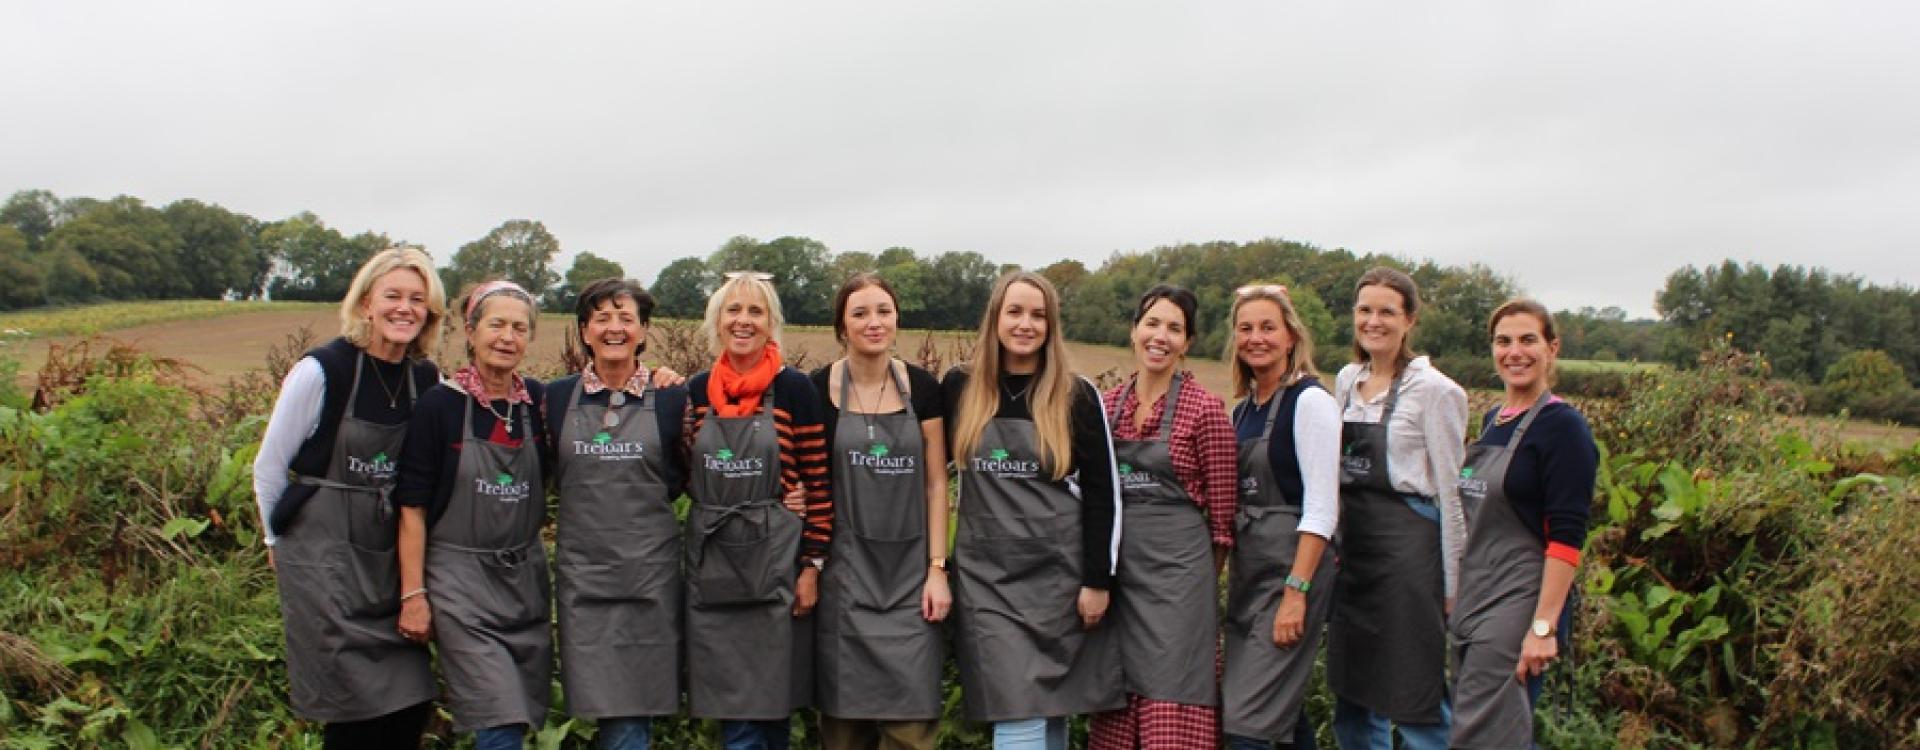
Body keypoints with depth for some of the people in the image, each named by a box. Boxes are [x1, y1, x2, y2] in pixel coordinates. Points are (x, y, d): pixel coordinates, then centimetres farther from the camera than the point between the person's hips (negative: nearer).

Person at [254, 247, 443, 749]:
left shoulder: (428, 380, 2)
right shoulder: (322, 370, -13)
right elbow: (269, 466, -2)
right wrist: (279, 539, 7)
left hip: (393, 557, 5)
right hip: (323, 558, -5)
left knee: (412, 707, 5)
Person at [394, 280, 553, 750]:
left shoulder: (538, 400, 3)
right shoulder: (439, 404, -9)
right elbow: (412, 506, -6)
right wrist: (413, 593, -10)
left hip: (526, 576, 5)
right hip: (461, 579, -4)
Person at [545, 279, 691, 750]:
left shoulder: (671, 399, 2)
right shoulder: (556, 397, 5)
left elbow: (687, 476, 11)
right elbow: (543, 474, 15)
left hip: (651, 568, -1)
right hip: (582, 569, 1)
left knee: (635, 707, 1)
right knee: (608, 707, 1)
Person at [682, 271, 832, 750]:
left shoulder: (793, 389, -5)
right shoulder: (698, 390, 6)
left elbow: (819, 482, -4)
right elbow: (688, 476, 15)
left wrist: (812, 565, -8)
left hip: (775, 561, -3)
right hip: (712, 561, 3)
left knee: (774, 703, 6)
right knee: (734, 711, 6)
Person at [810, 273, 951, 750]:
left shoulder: (922, 388, 1)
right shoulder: (817, 390, -3)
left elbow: (936, 483, 2)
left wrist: (938, 569, -2)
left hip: (910, 572, 1)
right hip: (844, 570, -1)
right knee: (845, 710, 3)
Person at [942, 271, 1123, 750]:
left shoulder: (1077, 396, -2)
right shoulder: (959, 387, 3)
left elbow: (1102, 491, -2)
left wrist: (1097, 580, -6)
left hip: (1061, 573, 0)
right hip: (987, 576, 0)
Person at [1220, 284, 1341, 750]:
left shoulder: (1310, 401, -11)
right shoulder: (1243, 409, 12)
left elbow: (1322, 508, -17)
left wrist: (1296, 592, -21)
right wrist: (1230, 574, 12)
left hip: (1293, 569, -8)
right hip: (1248, 572, 8)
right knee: (1281, 707, 14)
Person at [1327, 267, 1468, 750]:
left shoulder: (1435, 392, -8)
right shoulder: (1347, 381, 10)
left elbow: (1451, 493, -8)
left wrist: (1451, 586, -8)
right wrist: (1337, 543, 16)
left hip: (1408, 548, -7)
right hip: (1353, 547, 7)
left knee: (1417, 707, 1)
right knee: (1352, 699, 13)